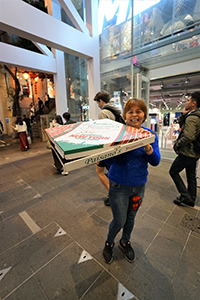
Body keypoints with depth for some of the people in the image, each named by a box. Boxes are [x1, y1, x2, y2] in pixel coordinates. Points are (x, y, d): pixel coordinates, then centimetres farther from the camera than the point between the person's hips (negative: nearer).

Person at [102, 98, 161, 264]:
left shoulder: (150, 134, -4)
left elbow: (155, 162, -10)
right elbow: (110, 160, -17)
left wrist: (147, 145, -29)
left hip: (139, 185, 4)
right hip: (119, 185, -3)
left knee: (131, 218, 23)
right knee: (119, 221, 10)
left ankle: (125, 242, 54)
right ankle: (109, 243, 45)